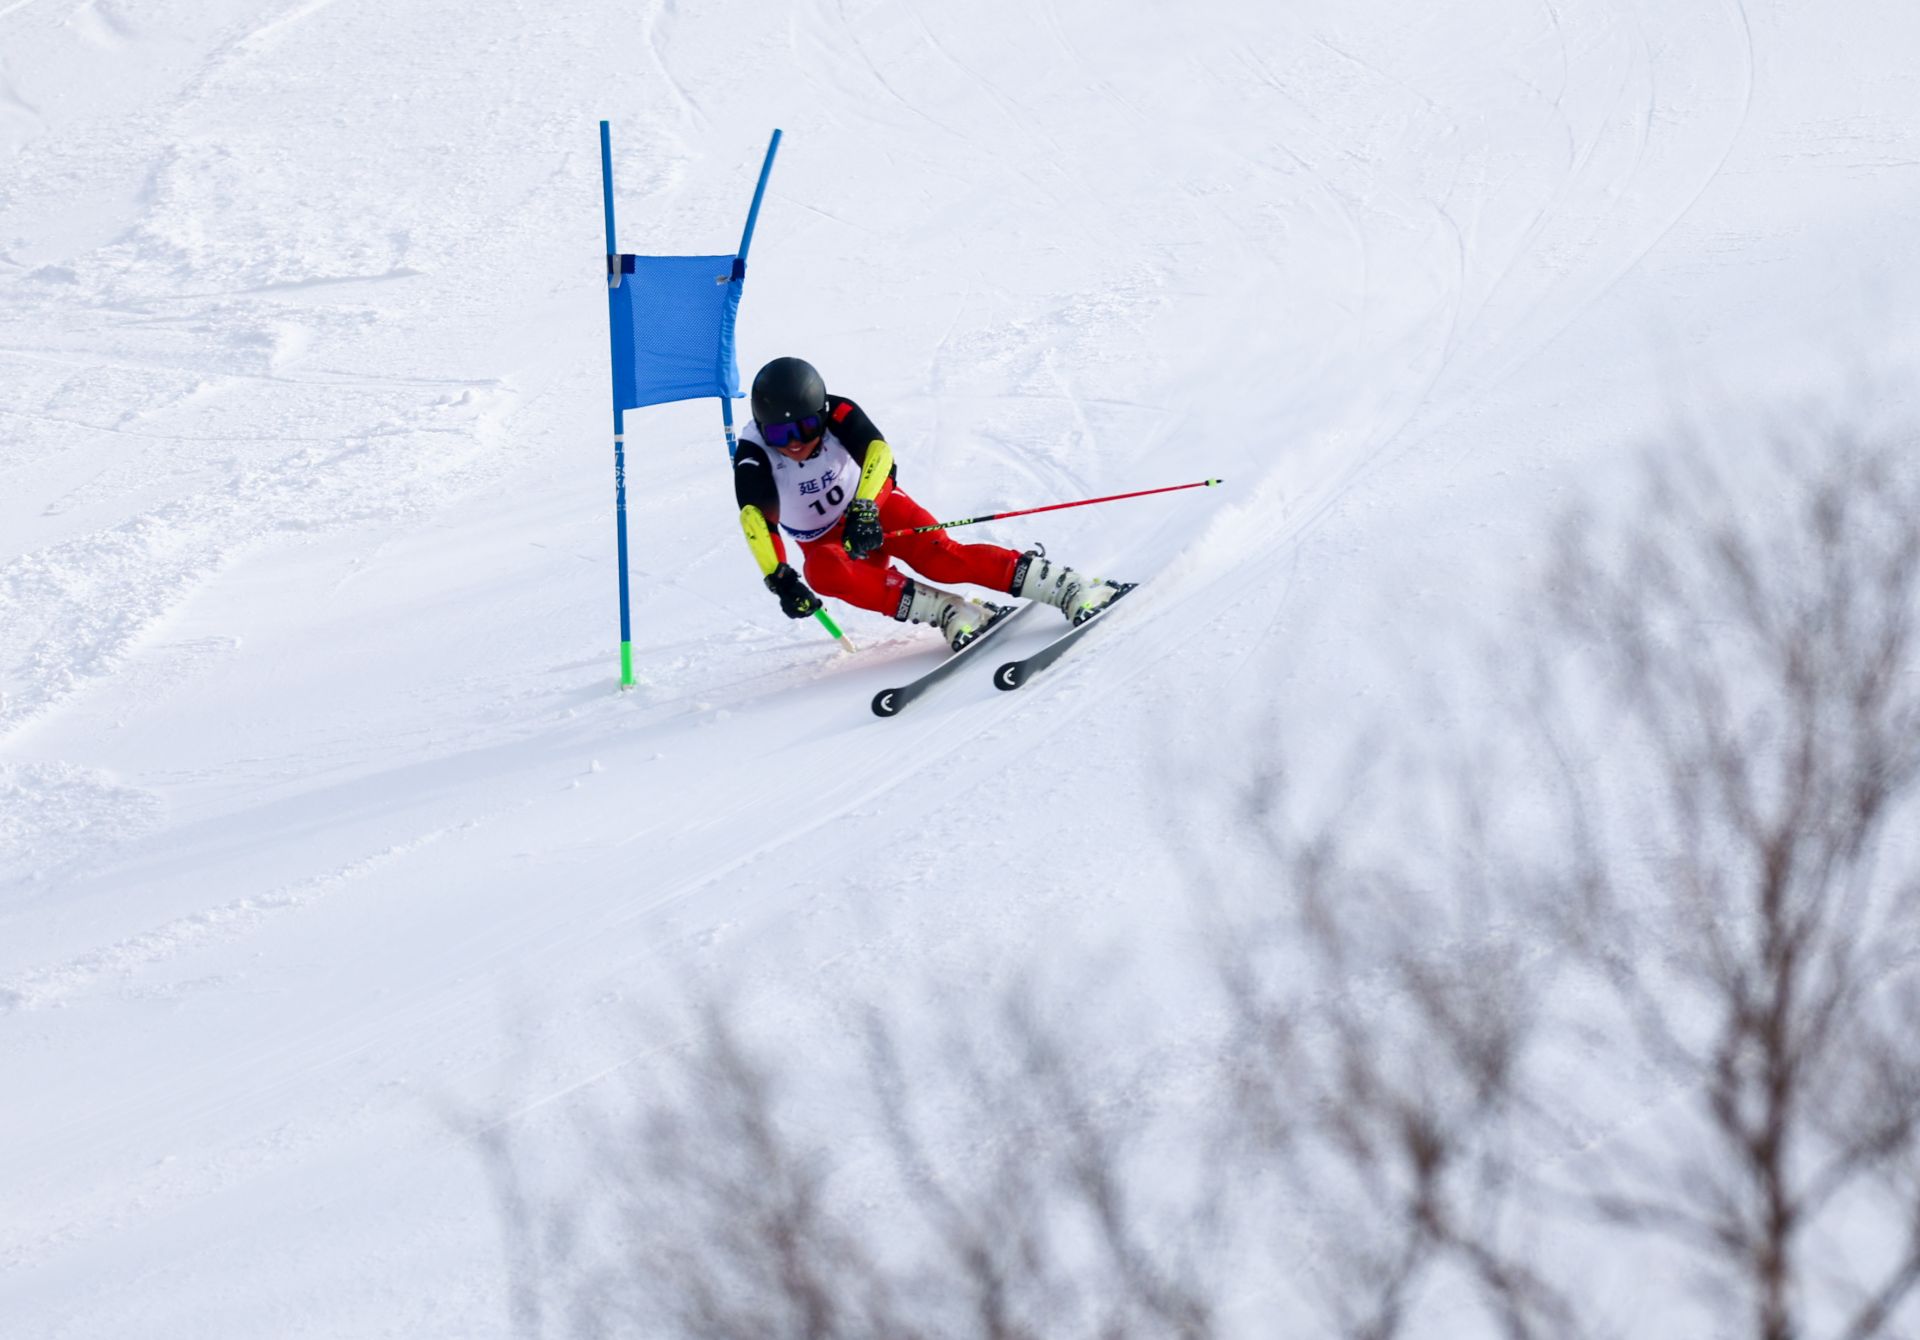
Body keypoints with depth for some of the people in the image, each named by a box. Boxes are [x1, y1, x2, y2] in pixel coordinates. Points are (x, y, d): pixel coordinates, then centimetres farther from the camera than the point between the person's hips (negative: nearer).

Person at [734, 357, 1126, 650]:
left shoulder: (838, 414, -23)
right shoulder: (753, 454, -23)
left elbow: (877, 451, -40)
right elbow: (755, 518, -35)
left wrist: (864, 509, -56)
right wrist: (779, 579, -49)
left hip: (876, 507, -1)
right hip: (825, 542, 1)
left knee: (939, 556, -27)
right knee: (824, 573, -34)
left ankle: (1070, 587, -29)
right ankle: (950, 612, -35)